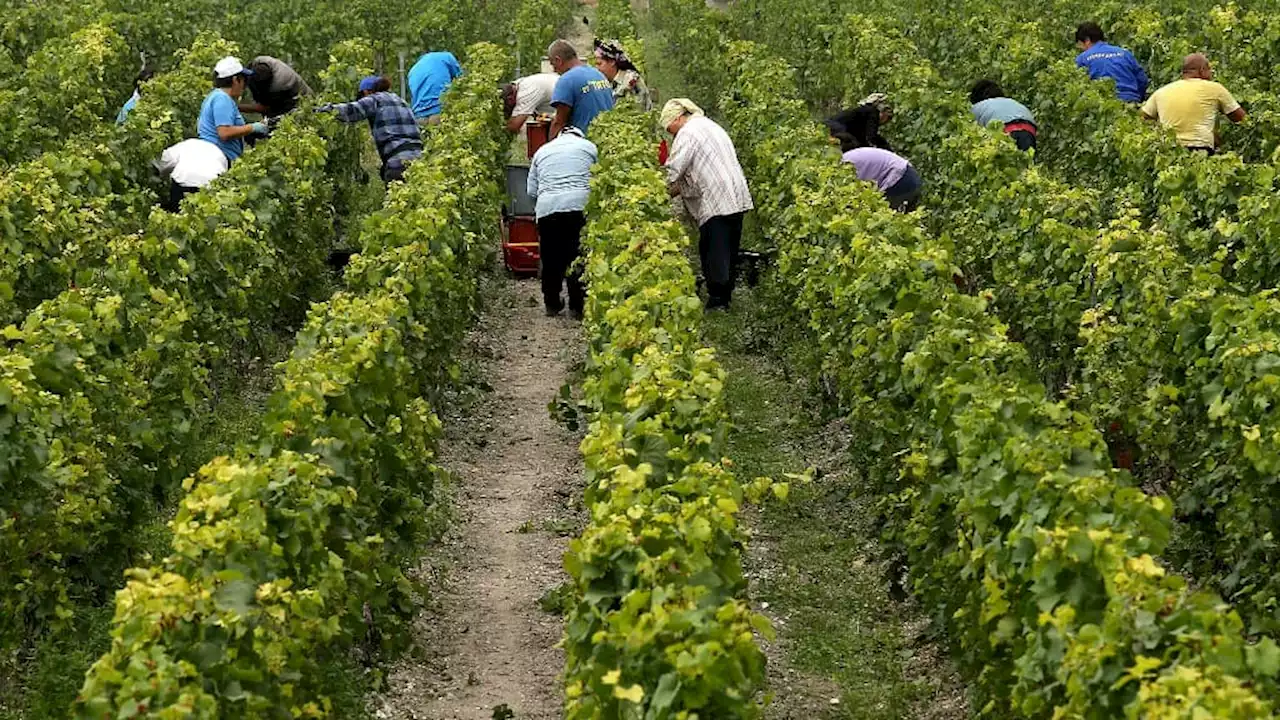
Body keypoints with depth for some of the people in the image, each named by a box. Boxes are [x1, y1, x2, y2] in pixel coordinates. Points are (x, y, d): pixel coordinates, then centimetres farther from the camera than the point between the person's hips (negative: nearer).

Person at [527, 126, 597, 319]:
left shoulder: (542, 151, 24)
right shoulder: (589, 147, 19)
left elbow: (532, 190, 22)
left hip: (547, 207, 2)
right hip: (580, 203, -2)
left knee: (551, 259, 12)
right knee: (579, 257, 4)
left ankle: (552, 304, 20)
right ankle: (577, 306, 6)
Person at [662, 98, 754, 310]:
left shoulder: (687, 133, -7)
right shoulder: (712, 126, 23)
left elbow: (675, 169, -13)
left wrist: (669, 190, 3)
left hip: (716, 202, -9)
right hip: (737, 199, 10)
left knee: (714, 254, -5)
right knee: (729, 251, 14)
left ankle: (717, 302, -5)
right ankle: (726, 297, 21)